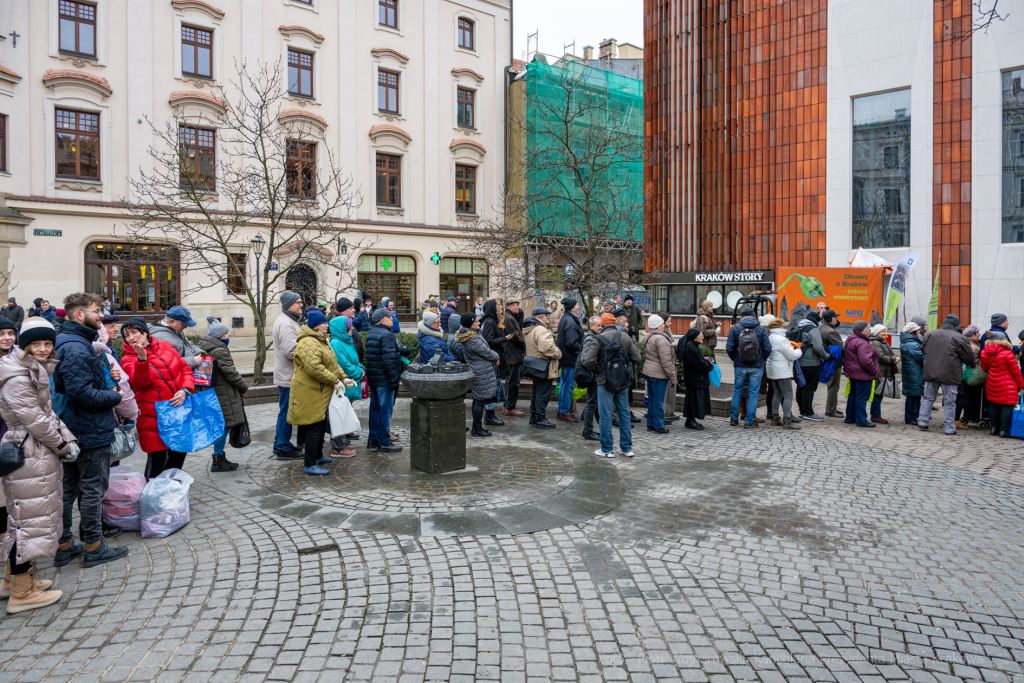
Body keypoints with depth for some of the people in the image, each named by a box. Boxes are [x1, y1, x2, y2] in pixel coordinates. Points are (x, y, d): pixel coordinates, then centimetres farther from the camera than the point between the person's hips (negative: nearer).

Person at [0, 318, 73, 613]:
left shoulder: (38, 371, 13)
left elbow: (48, 413, 14)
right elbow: (35, 420, -19)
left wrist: (68, 438, 3)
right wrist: (63, 446, -9)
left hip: (40, 453, 10)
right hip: (27, 457, -10)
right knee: (27, 519, -2)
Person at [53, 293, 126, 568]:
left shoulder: (77, 344, 13)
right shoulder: (76, 349, -21)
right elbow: (82, 393, -28)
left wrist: (106, 404, 9)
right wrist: (115, 396, -13)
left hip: (73, 431, 11)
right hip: (92, 432, -10)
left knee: (68, 488, 16)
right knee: (93, 489, 1)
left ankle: (63, 545, 26)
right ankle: (94, 547, 12)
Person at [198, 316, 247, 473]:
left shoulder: (206, 349, 15)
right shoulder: (220, 351, -15)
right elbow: (230, 372, -15)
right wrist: (244, 388, -1)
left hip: (213, 393, 10)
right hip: (223, 396, -10)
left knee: (221, 427, 15)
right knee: (224, 426, -3)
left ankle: (220, 459, 22)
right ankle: (218, 462, 2)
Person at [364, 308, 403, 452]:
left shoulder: (370, 334, 13)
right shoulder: (386, 335, -17)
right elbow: (389, 360, -22)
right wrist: (394, 379, -18)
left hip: (373, 378, 10)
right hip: (384, 380, -9)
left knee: (375, 408, 16)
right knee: (385, 409, -3)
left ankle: (373, 439, 24)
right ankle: (383, 443, 2)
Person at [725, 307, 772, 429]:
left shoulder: (735, 328, -3)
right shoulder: (761, 329, -2)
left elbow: (729, 348, -6)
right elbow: (768, 348, -5)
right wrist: (762, 359, 12)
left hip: (740, 366, 1)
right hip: (757, 366, -1)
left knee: (737, 391, 15)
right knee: (753, 393, 5)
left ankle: (734, 418, 21)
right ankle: (749, 421, 7)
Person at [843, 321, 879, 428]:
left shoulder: (851, 340, 12)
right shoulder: (861, 343, -21)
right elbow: (865, 360, -27)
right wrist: (874, 371, -15)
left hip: (853, 374, 11)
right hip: (862, 375, -11)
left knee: (853, 395, 17)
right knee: (862, 397, -5)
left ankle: (850, 418, 25)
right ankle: (861, 420, -1)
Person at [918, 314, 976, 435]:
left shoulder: (930, 334, 6)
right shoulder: (960, 338, -7)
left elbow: (922, 350, 18)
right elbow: (970, 358, -2)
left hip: (930, 373, 3)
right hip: (949, 375, -3)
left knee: (928, 398, 15)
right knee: (949, 402, 5)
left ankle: (922, 422, 14)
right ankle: (949, 428, 11)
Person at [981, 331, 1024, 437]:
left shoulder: (984, 353, -1)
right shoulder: (1007, 354, -16)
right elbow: (1015, 371, -8)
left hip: (991, 384, 6)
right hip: (1007, 387, -5)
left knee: (993, 405, 14)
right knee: (1006, 406, 1)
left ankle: (994, 428, 21)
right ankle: (1003, 430, 1)